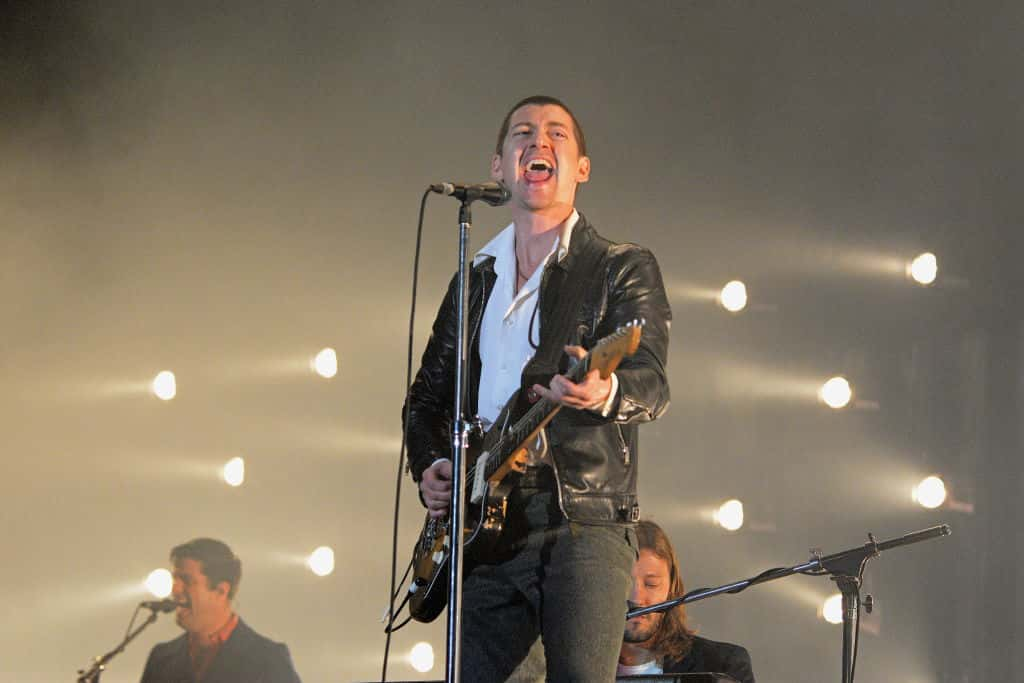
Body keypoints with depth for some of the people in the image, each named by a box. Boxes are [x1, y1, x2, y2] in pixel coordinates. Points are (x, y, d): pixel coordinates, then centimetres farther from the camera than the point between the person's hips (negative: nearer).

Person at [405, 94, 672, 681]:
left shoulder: (624, 269, 5)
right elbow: (427, 396, 26)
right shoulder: (475, 281, 21)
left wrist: (606, 392, -34)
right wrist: (431, 467, 6)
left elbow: (653, 384, -11)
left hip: (585, 525, -5)